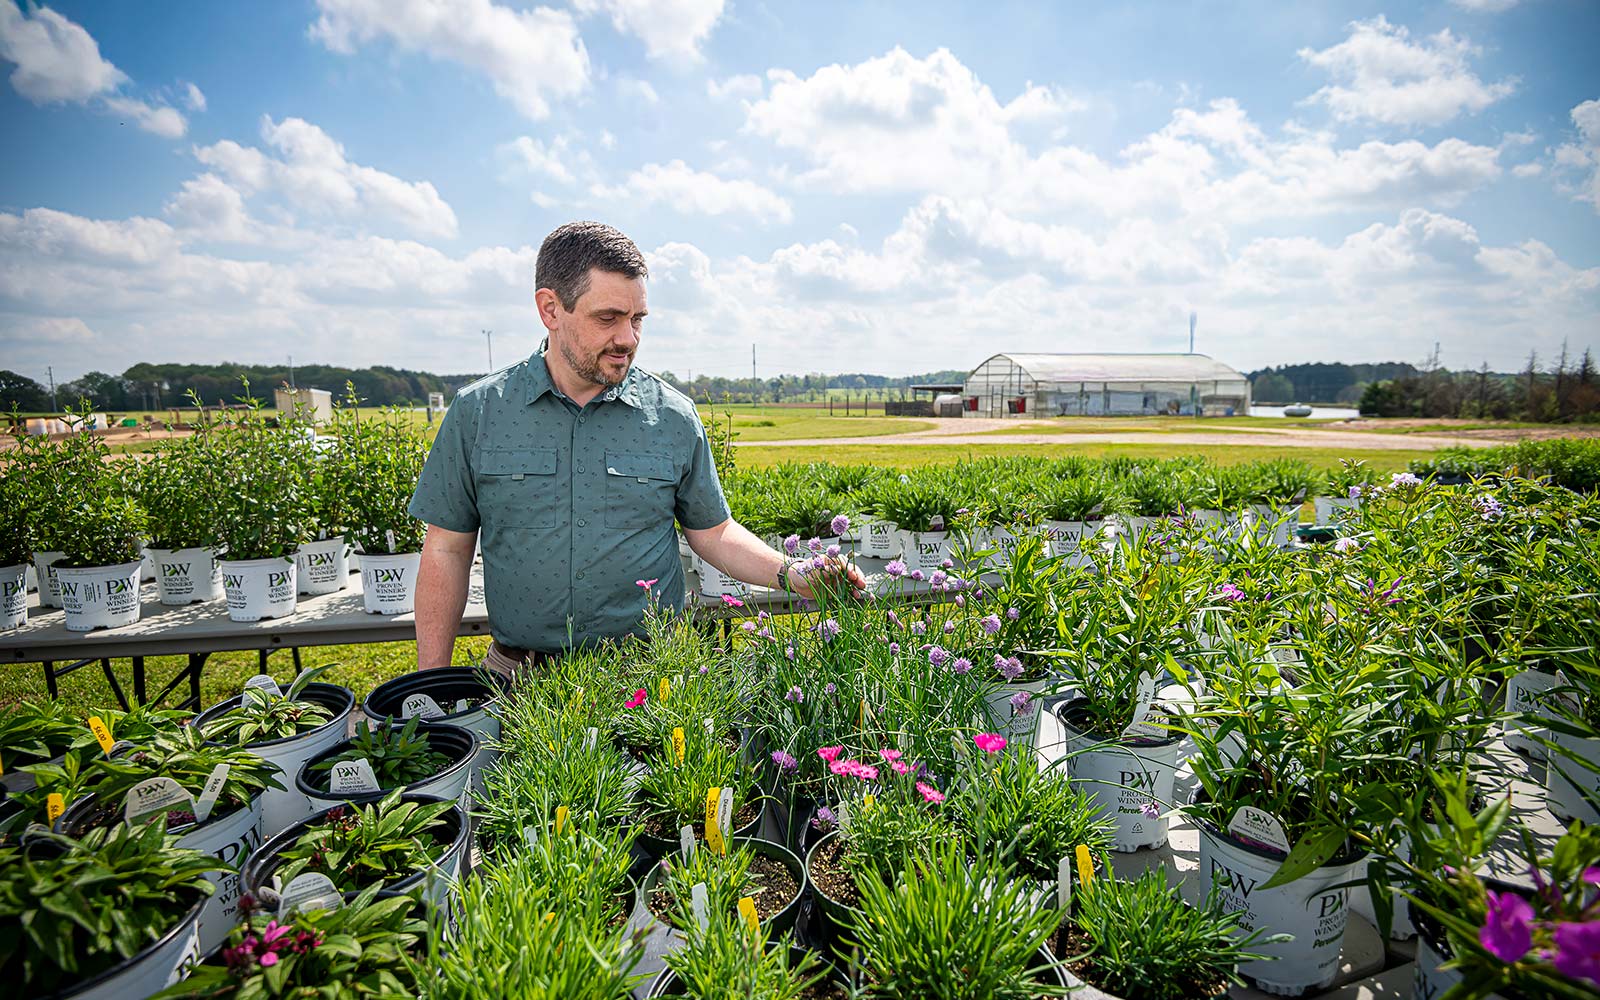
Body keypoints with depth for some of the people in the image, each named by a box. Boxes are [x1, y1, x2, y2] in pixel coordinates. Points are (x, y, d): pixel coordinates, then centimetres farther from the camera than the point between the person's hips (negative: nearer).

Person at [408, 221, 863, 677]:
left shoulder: (674, 416, 0)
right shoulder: (478, 411, 0)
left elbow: (712, 532, 8)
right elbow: (447, 551, 3)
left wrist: (794, 575, -7)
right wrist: (433, 688, 0)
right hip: (519, 676, 0)